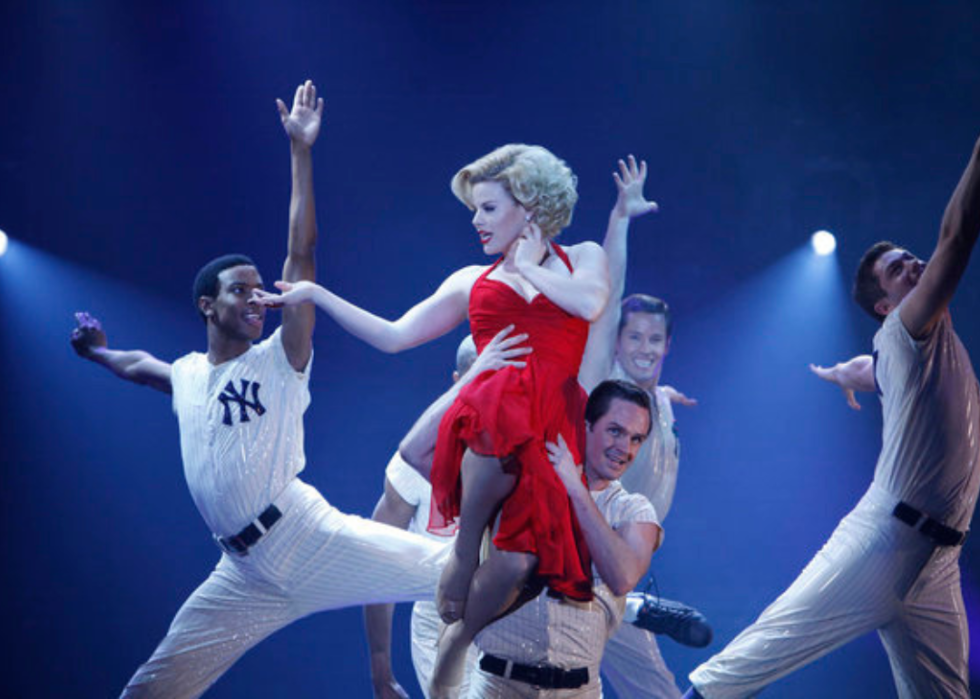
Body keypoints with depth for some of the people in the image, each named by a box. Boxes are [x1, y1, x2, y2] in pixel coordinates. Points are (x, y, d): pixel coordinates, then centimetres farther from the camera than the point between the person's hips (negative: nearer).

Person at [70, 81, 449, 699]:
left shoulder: (279, 360, 0)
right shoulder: (186, 376, 14)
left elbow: (302, 253, -8)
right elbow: (138, 364, 40)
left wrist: (301, 152, -12)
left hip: (313, 539, -4)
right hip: (248, 573, 4)